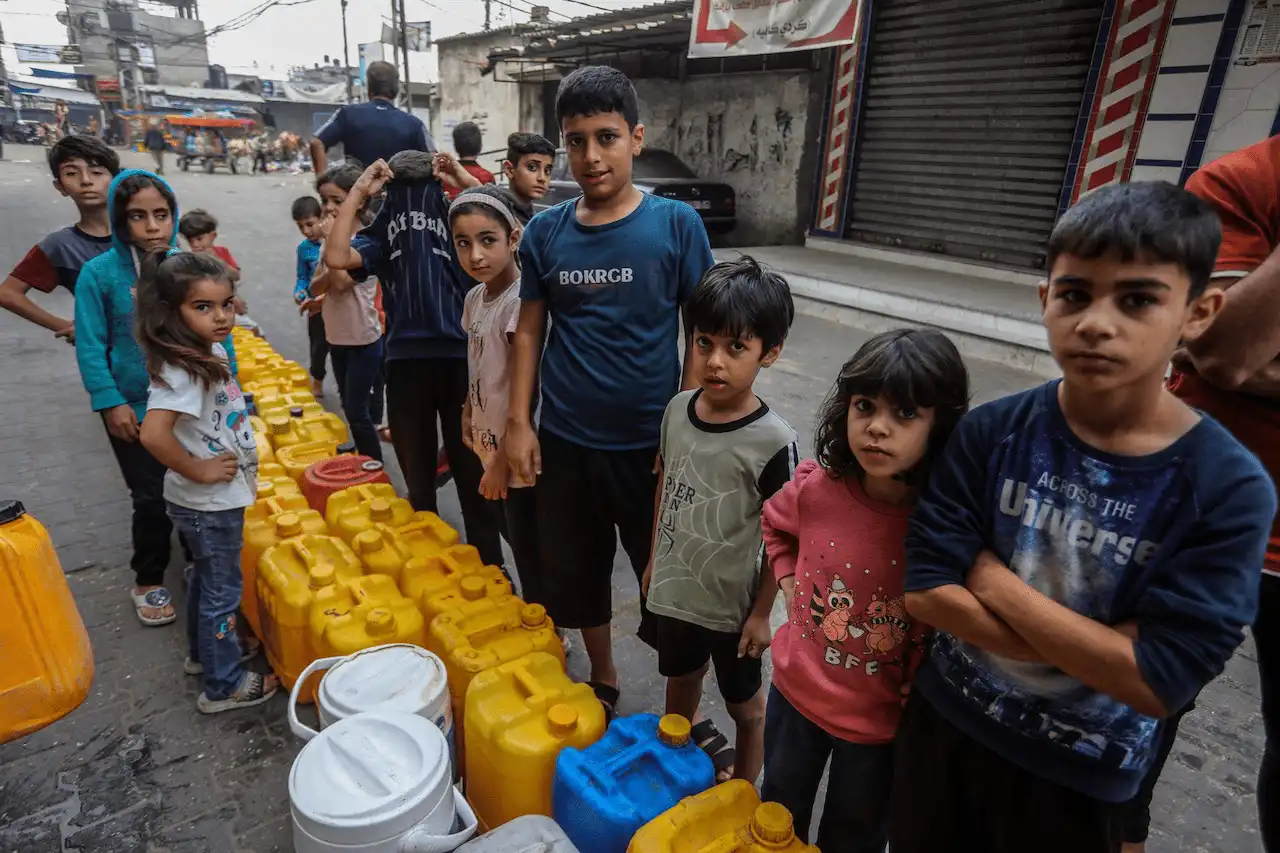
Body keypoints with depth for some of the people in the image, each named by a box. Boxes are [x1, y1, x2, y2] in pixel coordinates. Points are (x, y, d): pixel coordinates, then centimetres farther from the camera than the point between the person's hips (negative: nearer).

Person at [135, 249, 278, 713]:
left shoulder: (212, 351, 1)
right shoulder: (180, 370, -27)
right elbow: (153, 434, -37)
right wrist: (199, 471, -26)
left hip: (215, 499, 9)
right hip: (209, 503, -9)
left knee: (207, 578, 25)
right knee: (222, 589, 7)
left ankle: (203, 653, 46)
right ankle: (224, 686, 24)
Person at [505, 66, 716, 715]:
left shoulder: (676, 224, -7)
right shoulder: (545, 232, 0)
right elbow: (530, 329, 6)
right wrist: (518, 423, 1)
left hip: (650, 443, -2)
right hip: (565, 442, 3)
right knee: (577, 574, 18)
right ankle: (602, 680, 44)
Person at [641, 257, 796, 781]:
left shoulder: (773, 441, -23)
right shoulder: (677, 409, -8)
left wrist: (762, 613, -11)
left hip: (732, 604, -4)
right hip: (673, 590, 5)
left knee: (745, 705, 20)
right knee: (680, 685, 28)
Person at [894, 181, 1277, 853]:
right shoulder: (989, 433, -15)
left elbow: (1156, 683, -23)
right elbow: (925, 591, -18)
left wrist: (989, 577, -21)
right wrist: (1096, 650, -21)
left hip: (1078, 777, -1)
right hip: (945, 723, 2)